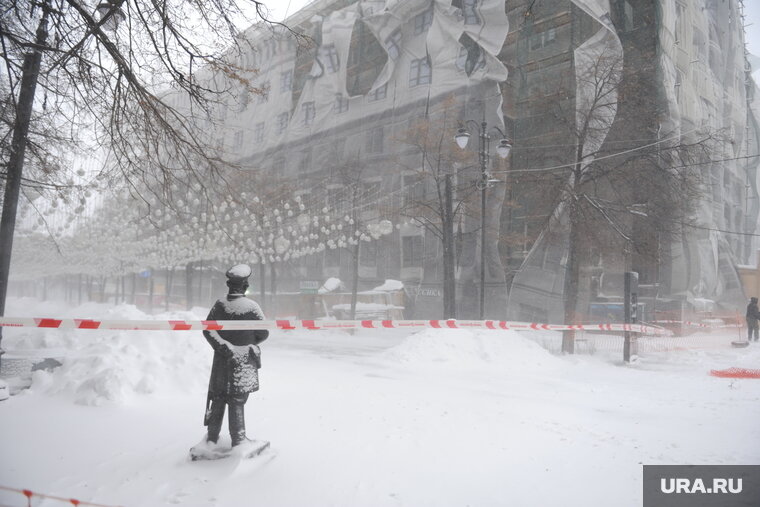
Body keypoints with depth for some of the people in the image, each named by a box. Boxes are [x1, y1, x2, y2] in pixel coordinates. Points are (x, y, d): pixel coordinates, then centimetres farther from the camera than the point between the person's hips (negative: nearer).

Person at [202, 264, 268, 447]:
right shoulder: (251, 307, -16)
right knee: (237, 401, 5)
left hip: (222, 359, 4)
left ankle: (212, 437, 26)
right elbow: (264, 333, -7)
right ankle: (238, 440, 11)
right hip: (244, 362, -4)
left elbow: (208, 331, -3)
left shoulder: (219, 305, -4)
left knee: (218, 398, 16)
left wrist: (223, 346, -2)